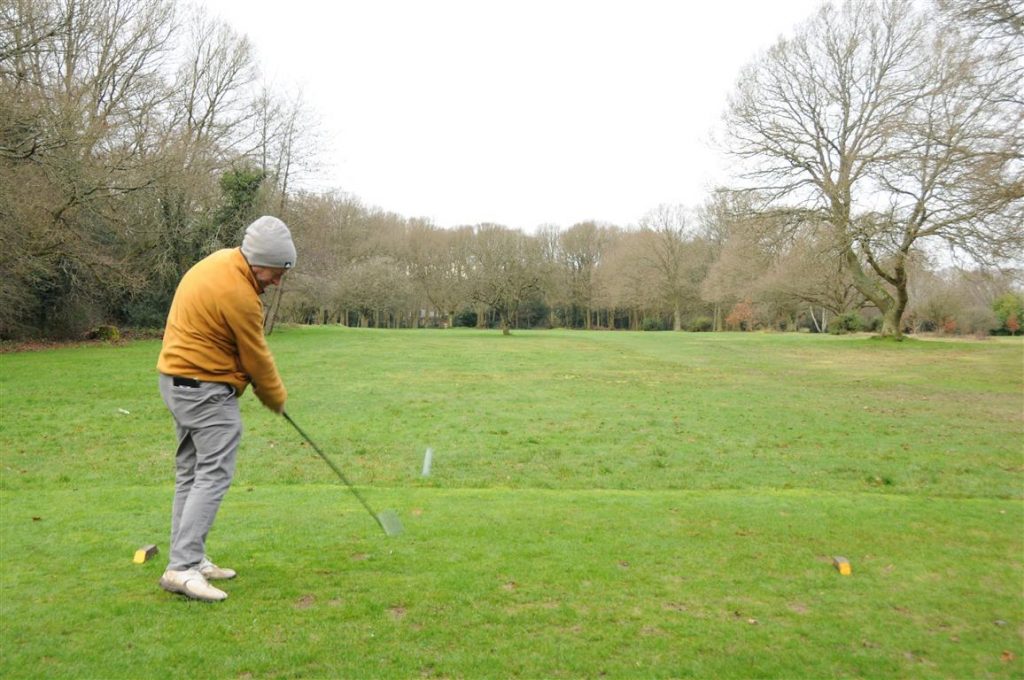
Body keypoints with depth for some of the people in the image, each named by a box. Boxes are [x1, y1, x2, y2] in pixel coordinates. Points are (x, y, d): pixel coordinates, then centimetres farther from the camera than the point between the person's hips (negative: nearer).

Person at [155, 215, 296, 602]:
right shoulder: (239, 296, -23)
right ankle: (182, 568, -9)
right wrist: (277, 399, 4)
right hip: (206, 391, -10)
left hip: (177, 378, 10)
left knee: (191, 473, 13)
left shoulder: (222, 260, 6)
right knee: (214, 476, -8)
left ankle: (186, 559, 20)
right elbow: (257, 358, -12)